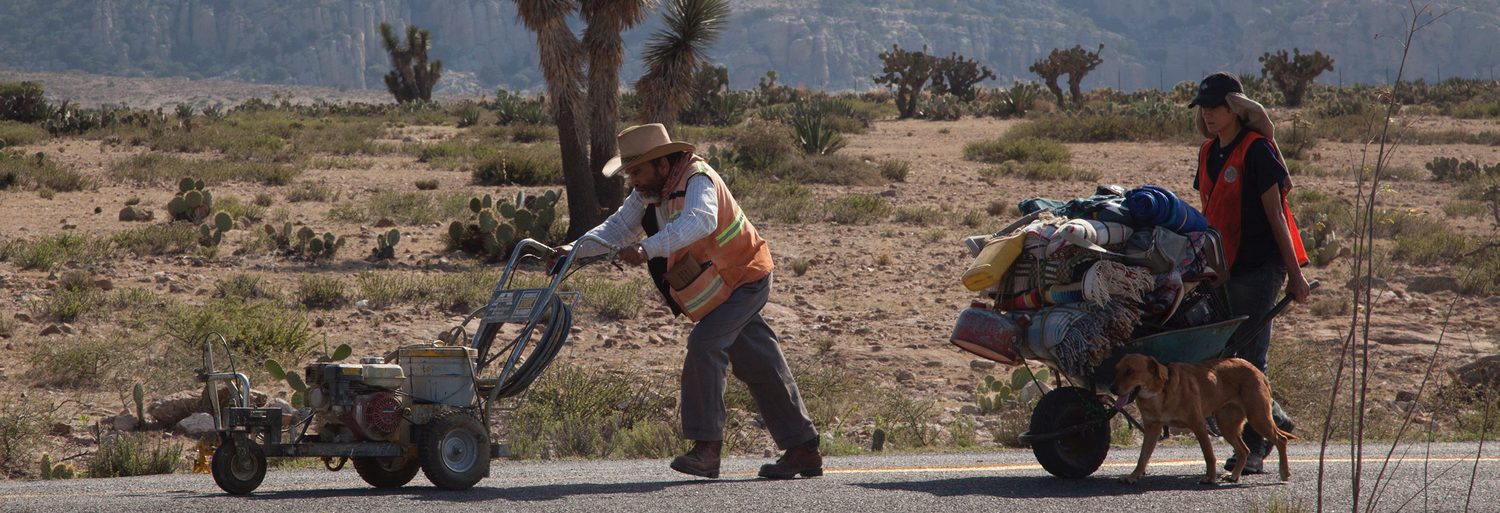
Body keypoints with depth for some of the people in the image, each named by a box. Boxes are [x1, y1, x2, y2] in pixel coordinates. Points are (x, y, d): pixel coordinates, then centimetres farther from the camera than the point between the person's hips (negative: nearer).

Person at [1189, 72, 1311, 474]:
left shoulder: (1256, 151, -10)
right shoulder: (1208, 154, 13)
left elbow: (1275, 215, -12)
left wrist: (1294, 273, -13)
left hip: (1259, 267, -8)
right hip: (1224, 268, 8)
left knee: (1249, 357, -9)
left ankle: (1253, 448, -1)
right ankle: (1274, 421, 22)